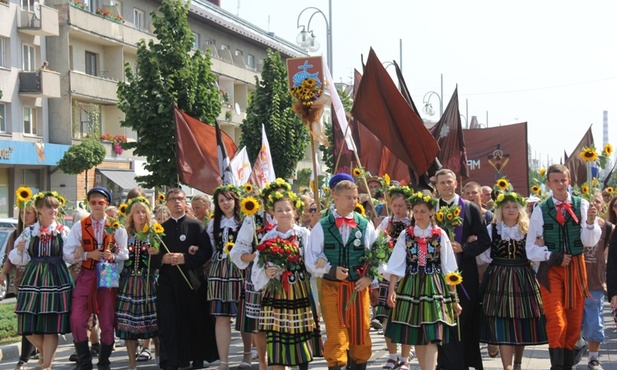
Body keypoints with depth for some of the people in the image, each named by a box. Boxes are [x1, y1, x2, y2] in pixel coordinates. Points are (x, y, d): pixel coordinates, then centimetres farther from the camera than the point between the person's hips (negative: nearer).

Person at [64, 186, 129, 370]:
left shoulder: (116, 227, 3)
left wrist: (112, 256, -18)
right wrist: (88, 255, -16)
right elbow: (68, 254, -4)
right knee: (77, 320, -8)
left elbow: (124, 254, 1)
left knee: (108, 322, 5)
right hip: (86, 276, 0)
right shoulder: (79, 226, 3)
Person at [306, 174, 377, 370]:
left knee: (360, 337, 9)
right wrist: (331, 271, -16)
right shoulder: (322, 227, 0)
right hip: (331, 288, -2)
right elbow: (311, 260, -2)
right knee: (336, 339, -3)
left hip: (359, 288, 2)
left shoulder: (365, 225, 5)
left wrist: (369, 277, -7)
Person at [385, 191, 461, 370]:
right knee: (416, 335, 6)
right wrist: (391, 290, -11)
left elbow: (449, 269, 3)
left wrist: (454, 298, 2)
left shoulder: (440, 235, 2)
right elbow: (396, 266, 0)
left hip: (434, 287, -1)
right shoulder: (405, 235, 4)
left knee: (432, 335, -9)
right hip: (411, 287, 1)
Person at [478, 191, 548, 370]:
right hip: (499, 279, -2)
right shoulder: (492, 229, 4)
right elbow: (483, 255, 1)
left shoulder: (527, 229, 6)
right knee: (502, 323, -8)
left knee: (523, 323, 6)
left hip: (523, 279, 2)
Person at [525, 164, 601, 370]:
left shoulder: (582, 205, -2)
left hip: (576, 267, 2)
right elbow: (531, 248, 1)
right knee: (556, 321, -11)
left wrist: (590, 222, -25)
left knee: (574, 321, 10)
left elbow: (590, 241, -7)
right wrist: (552, 256, -12)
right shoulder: (540, 210, -3)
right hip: (551, 268, -2)